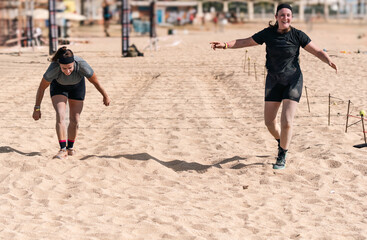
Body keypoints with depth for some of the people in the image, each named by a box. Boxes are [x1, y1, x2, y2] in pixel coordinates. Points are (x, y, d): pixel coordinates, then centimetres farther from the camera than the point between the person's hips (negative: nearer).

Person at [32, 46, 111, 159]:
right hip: (58, 85, -1)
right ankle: (63, 149, -18)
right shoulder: (53, 68, -39)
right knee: (60, 116, -19)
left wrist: (105, 96, -5)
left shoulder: (82, 65, -39)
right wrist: (37, 108, -16)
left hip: (77, 86, 1)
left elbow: (95, 81, -19)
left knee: (75, 120, 1)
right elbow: (42, 87, -22)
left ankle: (70, 147, 22)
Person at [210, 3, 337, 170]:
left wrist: (329, 61, -27)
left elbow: (317, 51, -8)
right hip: (274, 81, 3)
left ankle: (282, 156, 7)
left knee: (287, 122, -13)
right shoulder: (268, 34, -3)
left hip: (293, 81, -3)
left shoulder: (298, 35, -9)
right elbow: (246, 42, 6)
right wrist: (226, 45, -3)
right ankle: (281, 142, 39)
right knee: (269, 122, 6)